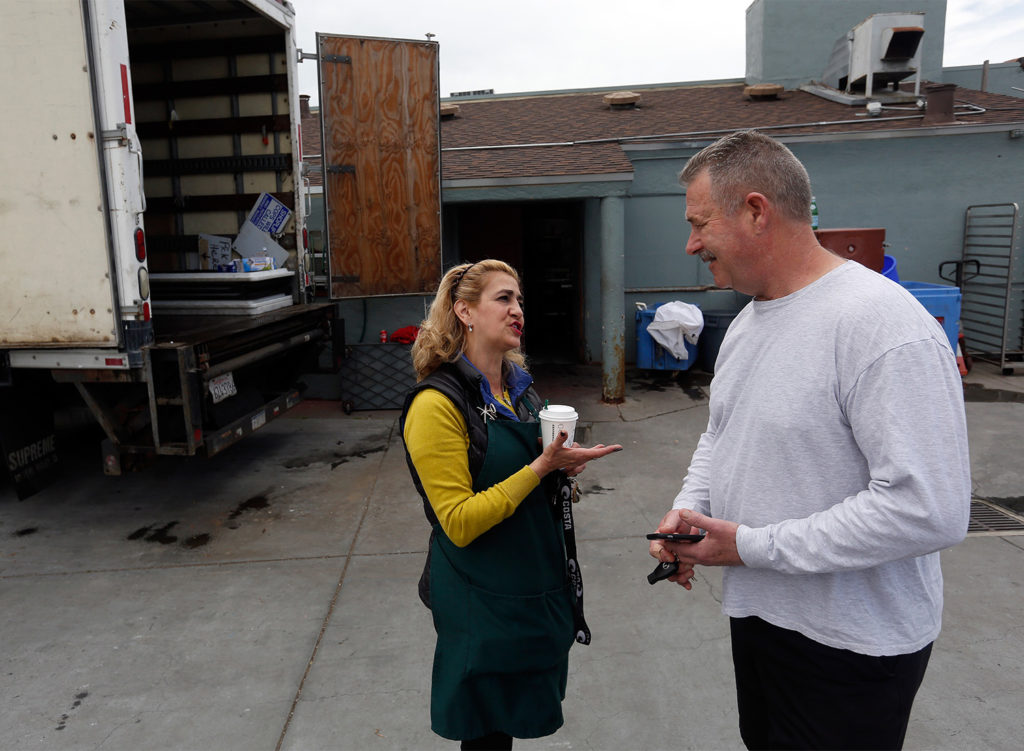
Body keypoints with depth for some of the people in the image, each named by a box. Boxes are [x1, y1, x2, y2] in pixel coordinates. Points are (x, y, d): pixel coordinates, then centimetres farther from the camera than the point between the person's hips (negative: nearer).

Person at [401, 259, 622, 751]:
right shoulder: (437, 405, -20)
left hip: (539, 587, 7)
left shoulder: (518, 385, 5)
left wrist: (560, 465, -2)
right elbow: (459, 522, -21)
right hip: (485, 600, -7)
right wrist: (540, 467, -26)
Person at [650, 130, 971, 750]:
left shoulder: (882, 324, -25)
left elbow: (929, 509, -30)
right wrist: (689, 509, -2)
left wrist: (752, 545, -24)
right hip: (755, 610, 8)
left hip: (849, 646, -8)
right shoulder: (746, 321, 5)